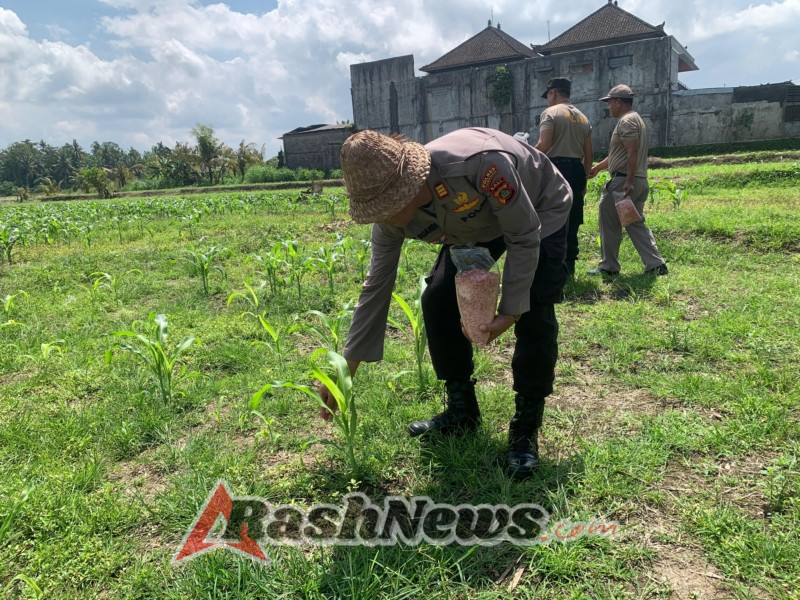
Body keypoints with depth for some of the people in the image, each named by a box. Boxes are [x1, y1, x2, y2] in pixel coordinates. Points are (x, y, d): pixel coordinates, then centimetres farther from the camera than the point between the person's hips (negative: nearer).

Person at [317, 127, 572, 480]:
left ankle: (526, 428, 0)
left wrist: (510, 310, -29)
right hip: (476, 226, 5)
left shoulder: (480, 163, -44)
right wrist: (345, 371, -12)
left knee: (533, 316, -19)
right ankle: (461, 411, 10)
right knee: (436, 301, -8)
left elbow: (525, 236, -29)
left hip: (541, 213, -5)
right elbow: (376, 288, -15)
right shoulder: (392, 219, -25)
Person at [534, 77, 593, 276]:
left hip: (556, 169, -7)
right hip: (577, 170, 7)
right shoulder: (583, 118, 18)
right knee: (572, 221, 11)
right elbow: (588, 155, 16)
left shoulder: (550, 112, -3)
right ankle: (569, 265, 15)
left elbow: (543, 146, -16)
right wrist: (583, 180, 22)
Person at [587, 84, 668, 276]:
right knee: (636, 224, 12)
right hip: (640, 181, 10)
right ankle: (655, 264, 8)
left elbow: (632, 153, -21)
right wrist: (597, 167, 30)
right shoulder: (635, 119, 22)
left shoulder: (626, 121, -11)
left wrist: (628, 182, -25)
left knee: (609, 223, 1)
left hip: (623, 181, -10)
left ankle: (608, 266, 8)